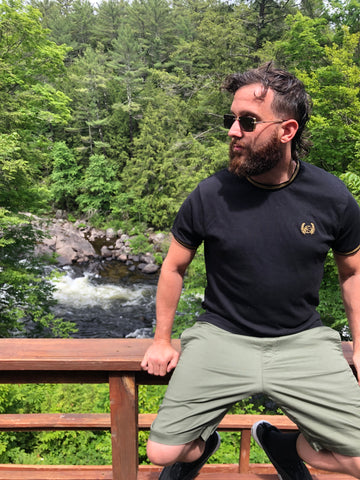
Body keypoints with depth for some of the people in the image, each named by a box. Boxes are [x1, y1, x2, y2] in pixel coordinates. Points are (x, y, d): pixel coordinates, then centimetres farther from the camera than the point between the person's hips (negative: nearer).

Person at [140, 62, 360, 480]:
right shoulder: (210, 195, -10)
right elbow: (175, 266, 3)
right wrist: (161, 341, 7)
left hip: (301, 341, 2)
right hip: (222, 336, -1)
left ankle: (284, 446, 27)